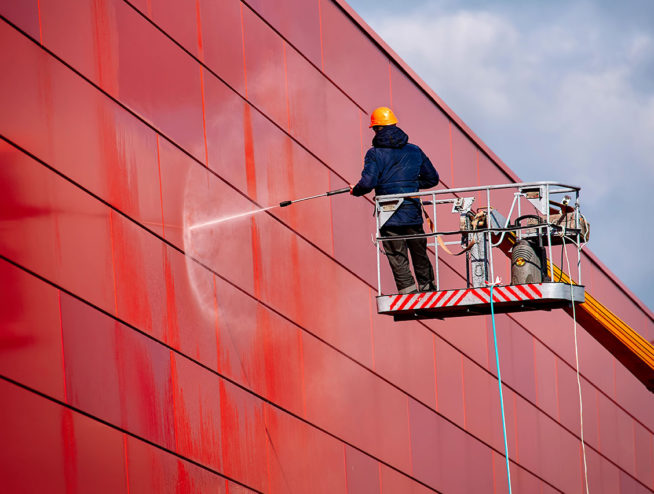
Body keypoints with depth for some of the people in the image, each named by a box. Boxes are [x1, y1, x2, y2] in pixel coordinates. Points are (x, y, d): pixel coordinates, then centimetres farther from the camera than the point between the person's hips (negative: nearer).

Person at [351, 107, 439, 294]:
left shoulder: (375, 153, -5)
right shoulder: (414, 151, 7)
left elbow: (368, 182, -16)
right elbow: (432, 179, 11)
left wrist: (355, 191, 4)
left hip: (389, 218, -3)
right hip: (413, 215, 3)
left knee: (398, 261, 0)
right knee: (420, 257, 16)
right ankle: (428, 291, 24)